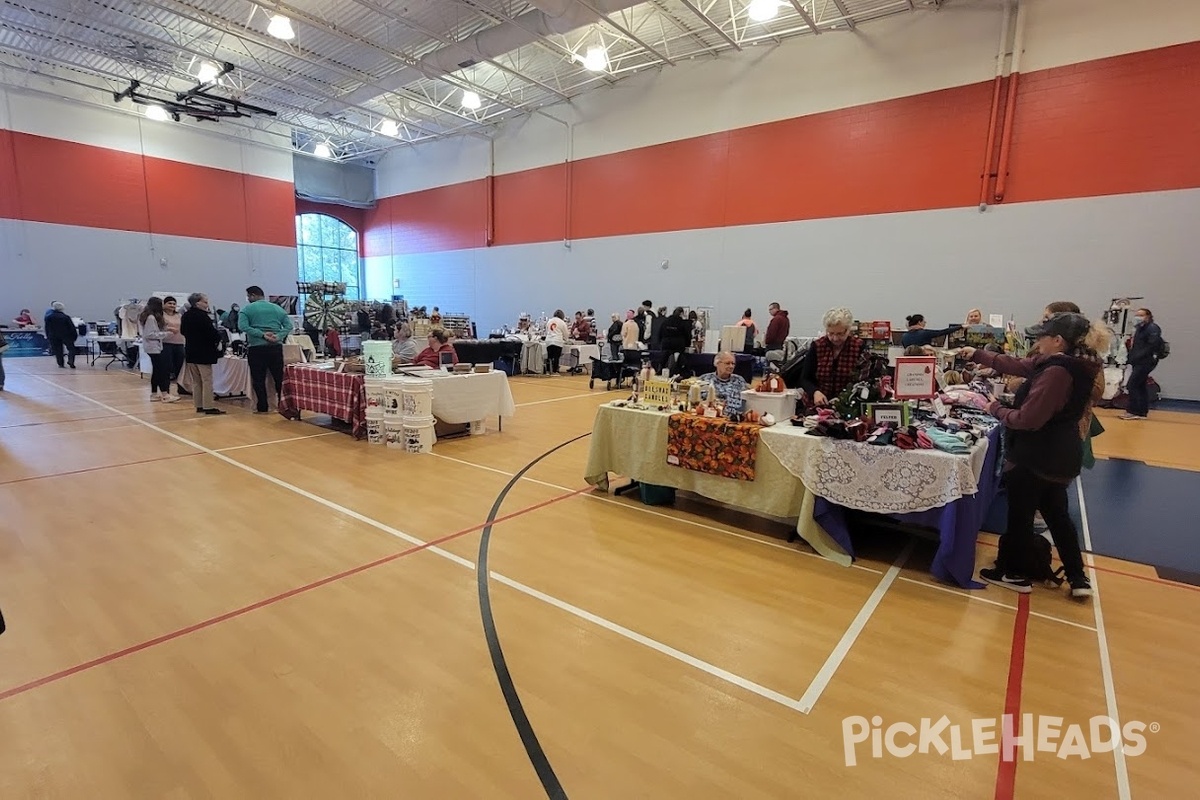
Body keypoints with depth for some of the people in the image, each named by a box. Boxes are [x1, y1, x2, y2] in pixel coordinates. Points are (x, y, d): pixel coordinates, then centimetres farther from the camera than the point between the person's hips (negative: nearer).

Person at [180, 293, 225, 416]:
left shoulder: (186, 316, 9)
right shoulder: (202, 316, -18)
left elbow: (182, 331, 20)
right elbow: (212, 332, -21)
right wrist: (218, 338, -3)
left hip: (190, 352, 8)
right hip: (203, 353, -8)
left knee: (196, 381, 13)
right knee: (207, 380, -4)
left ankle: (199, 406, 17)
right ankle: (208, 407, -3)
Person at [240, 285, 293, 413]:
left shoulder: (247, 309, 0)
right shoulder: (277, 308, 12)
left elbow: (243, 326, -14)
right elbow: (289, 326, 3)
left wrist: (262, 335, -16)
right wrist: (278, 337, -8)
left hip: (256, 348, -3)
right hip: (276, 347, 3)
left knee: (258, 379, 3)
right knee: (279, 377, 9)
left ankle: (262, 407, 5)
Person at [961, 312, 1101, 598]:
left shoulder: (1056, 372, -26)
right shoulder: (1069, 363, 5)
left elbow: (1028, 419, -27)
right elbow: (1017, 365, 14)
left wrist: (996, 409, -10)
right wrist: (977, 355, 14)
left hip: (1037, 457, -10)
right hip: (1060, 456, 10)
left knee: (1019, 515, 7)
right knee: (1057, 513, 21)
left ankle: (1016, 574, 22)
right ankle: (1078, 578, 29)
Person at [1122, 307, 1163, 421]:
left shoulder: (1152, 328, -9)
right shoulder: (1139, 328, 17)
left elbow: (1153, 345, -20)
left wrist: (1138, 356, -21)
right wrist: (1131, 357, 4)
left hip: (1145, 362, -9)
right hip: (1139, 362, 9)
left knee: (1131, 385, -11)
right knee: (1141, 386, 12)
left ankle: (1133, 411, -7)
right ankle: (1143, 412, 18)